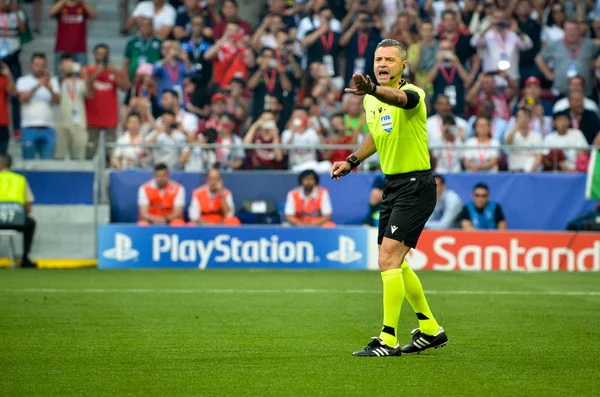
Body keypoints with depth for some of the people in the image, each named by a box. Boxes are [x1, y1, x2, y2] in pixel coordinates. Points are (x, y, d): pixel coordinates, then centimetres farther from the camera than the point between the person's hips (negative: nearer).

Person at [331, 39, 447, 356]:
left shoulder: (413, 94, -17)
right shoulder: (371, 101, 7)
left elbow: (397, 98, -43)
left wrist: (371, 90, -63)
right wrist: (351, 161, 15)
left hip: (416, 185, -9)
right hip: (392, 185, 9)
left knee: (388, 259, -18)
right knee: (393, 263, 16)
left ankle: (388, 340, -14)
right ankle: (431, 330, 31)